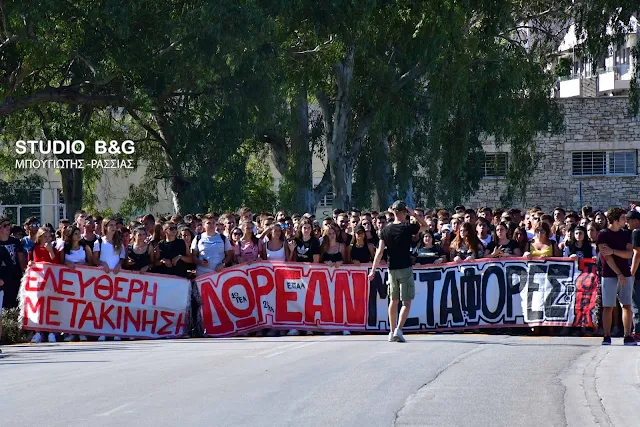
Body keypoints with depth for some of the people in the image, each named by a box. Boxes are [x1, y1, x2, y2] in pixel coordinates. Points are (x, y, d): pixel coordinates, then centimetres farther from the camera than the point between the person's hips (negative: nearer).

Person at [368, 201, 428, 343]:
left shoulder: (386, 230, 1)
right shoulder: (408, 228, -8)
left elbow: (379, 252, -1)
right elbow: (425, 226, 10)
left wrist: (373, 271, 1)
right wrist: (414, 215, 12)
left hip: (392, 269, 4)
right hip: (405, 269, -4)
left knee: (393, 300, 17)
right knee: (406, 302, -3)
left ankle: (392, 332, 20)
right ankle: (398, 330, -19)